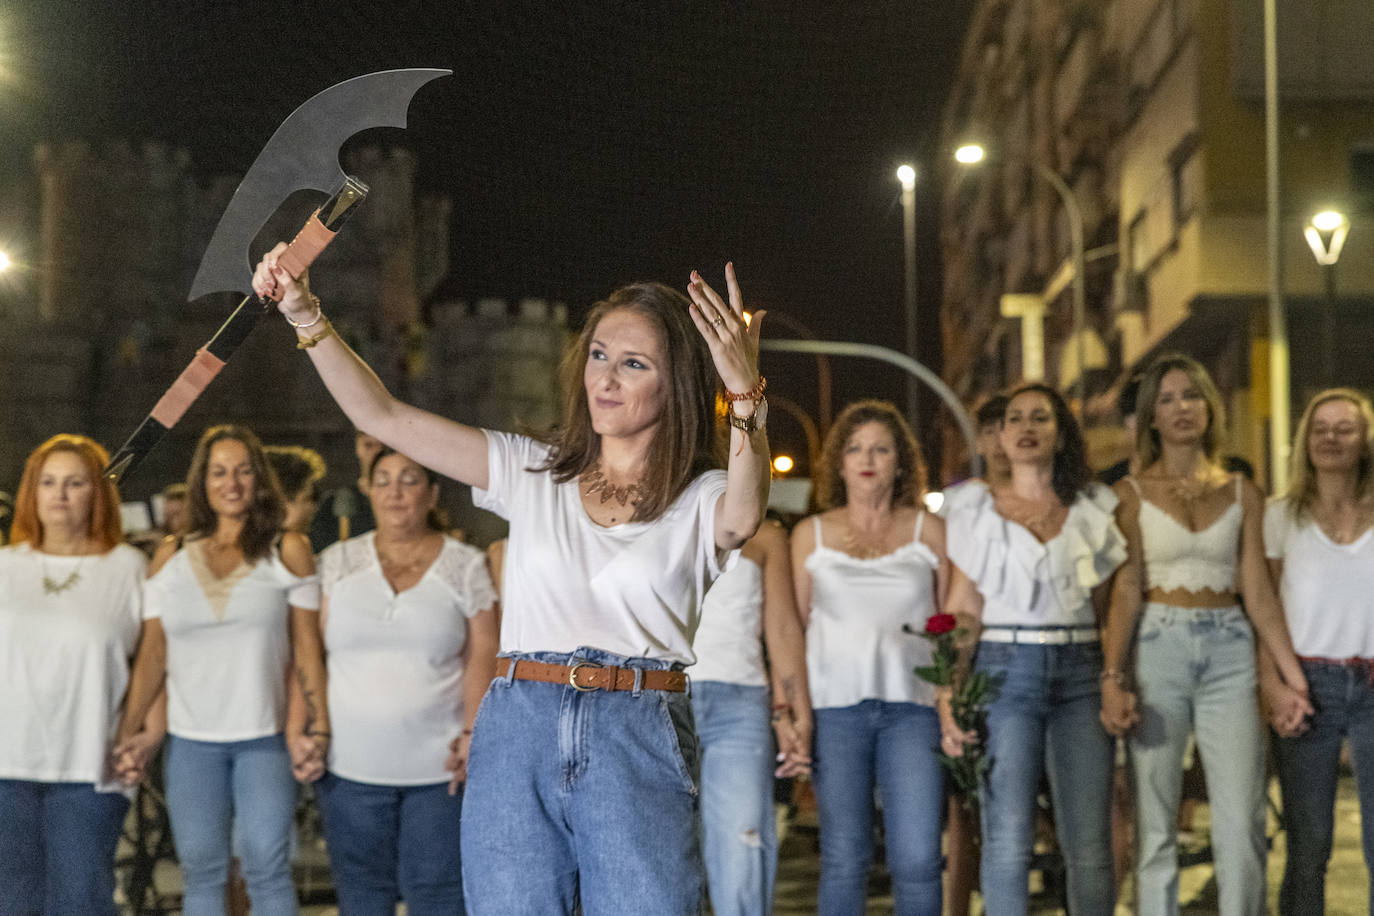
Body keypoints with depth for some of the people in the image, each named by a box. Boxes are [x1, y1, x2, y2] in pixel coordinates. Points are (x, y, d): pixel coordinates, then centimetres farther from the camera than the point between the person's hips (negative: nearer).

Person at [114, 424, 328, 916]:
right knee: (201, 870, 4)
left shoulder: (288, 551, 4)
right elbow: (151, 656, 8)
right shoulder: (171, 557, 9)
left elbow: (307, 649, 1)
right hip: (190, 741, 2)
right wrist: (122, 732, 1)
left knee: (266, 865, -9)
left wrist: (317, 728, -8)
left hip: (265, 737, -2)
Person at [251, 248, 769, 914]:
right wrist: (305, 316, 1)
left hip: (639, 746, -2)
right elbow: (383, 417, 11)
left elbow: (743, 517, -21)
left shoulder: (699, 502, 5)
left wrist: (746, 396, -37)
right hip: (517, 734, 3)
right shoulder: (532, 473, 14)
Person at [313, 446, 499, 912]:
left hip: (439, 765, -2)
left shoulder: (465, 565, 3)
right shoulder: (337, 563, 7)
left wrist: (473, 731, -11)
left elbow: (482, 655, 0)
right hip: (351, 764, 2)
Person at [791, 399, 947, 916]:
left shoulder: (929, 531, 9)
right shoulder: (810, 535, 11)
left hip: (913, 704, 0)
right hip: (835, 704, 0)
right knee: (843, 858, 1)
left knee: (917, 859, -7)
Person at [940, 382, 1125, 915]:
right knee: (1008, 840, -6)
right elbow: (962, 616, 3)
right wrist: (949, 700, -9)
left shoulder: (1094, 511, 12)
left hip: (1080, 672, 2)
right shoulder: (976, 515, 7)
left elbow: (1109, 607, 12)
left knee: (1089, 845, -2)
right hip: (1005, 671, -2)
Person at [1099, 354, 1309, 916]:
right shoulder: (1133, 492, 3)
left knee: (1242, 821, -4)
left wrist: (1293, 675, 0)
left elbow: (1258, 593, 8)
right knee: (1155, 821, 0)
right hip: (1158, 649, -2)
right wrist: (1113, 677, -14)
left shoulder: (1241, 494, 10)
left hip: (1229, 652, 2)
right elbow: (1126, 590, -3)